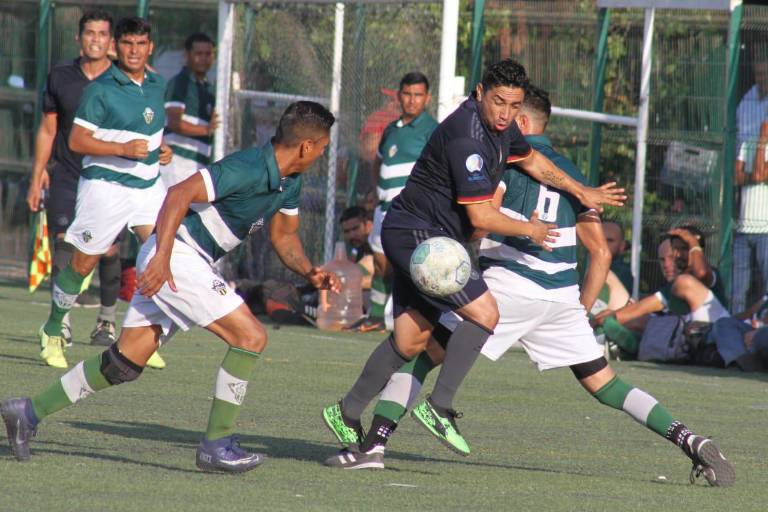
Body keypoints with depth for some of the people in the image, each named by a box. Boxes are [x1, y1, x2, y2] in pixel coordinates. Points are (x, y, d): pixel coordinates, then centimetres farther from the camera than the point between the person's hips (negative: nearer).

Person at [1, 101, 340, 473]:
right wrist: (161, 257, -32)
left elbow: (284, 236, 23)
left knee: (126, 363, 9)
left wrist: (309, 272, 4)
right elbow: (180, 193, -26)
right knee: (250, 337, -12)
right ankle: (217, 444, -9)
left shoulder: (289, 182, 9)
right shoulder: (249, 169, -21)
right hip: (175, 259, -10)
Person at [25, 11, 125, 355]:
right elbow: (48, 129, 13)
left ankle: (106, 322, 17)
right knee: (63, 245, -12)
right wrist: (37, 178, 11)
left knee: (107, 251, -1)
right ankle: (62, 324, -11)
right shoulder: (60, 77, 5)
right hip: (66, 177, 1)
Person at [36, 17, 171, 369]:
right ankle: (52, 333, 20)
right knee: (83, 263, 1)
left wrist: (162, 150, 7)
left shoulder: (157, 85, 11)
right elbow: (77, 141, -14)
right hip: (105, 185, -6)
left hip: (148, 185, 6)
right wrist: (124, 149, -24)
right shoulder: (101, 89, -10)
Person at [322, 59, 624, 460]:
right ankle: (440, 407, -14)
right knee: (484, 314, -17)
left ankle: (347, 413, 23)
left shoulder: (499, 125, 6)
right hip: (416, 235, -10)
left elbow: (530, 159, 28)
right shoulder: (466, 137, -25)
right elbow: (480, 216, -22)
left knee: (411, 340, 13)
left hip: (414, 237, 10)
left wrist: (581, 192, 28)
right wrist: (529, 229, -7)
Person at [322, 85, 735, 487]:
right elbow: (601, 252, 16)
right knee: (603, 384, 12)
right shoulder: (570, 171, 20)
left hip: (509, 283, -6)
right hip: (563, 294, 6)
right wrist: (582, 310, 20)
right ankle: (688, 440, -3)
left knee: (422, 352, 2)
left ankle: (374, 444, -10)